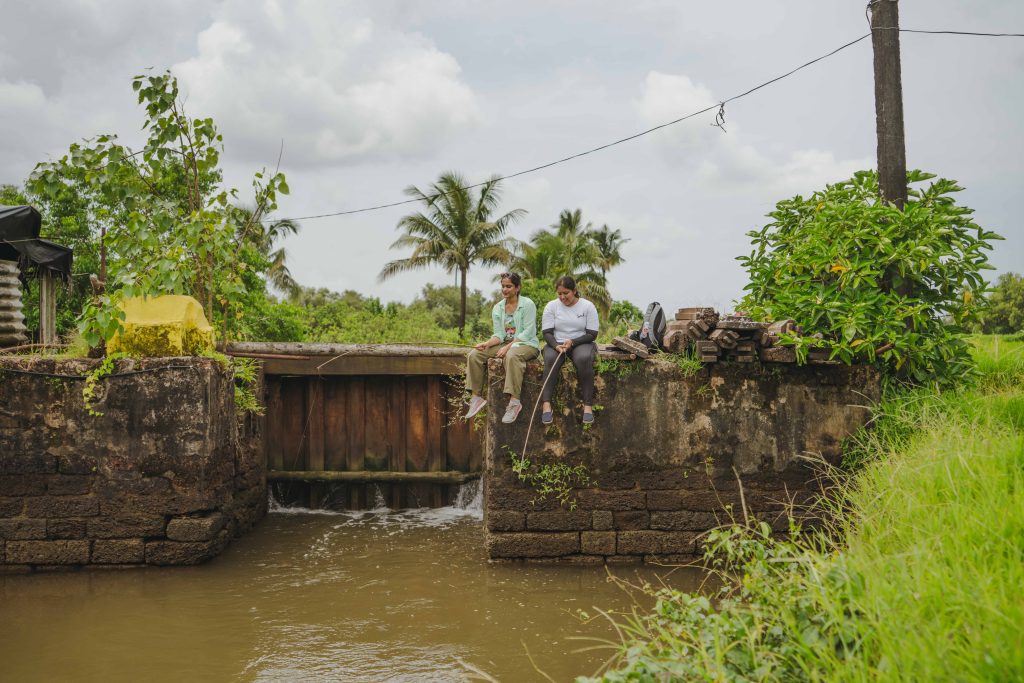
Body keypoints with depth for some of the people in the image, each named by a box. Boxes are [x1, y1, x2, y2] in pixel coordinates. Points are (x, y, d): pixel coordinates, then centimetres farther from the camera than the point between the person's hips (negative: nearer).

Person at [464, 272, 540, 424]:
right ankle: (477, 397, -12)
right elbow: (499, 334, 4)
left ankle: (514, 401, -40)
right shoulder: (497, 308, 10)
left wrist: (508, 346, -24)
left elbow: (528, 332, -15)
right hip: (506, 344, 6)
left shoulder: (527, 304, -7)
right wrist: (487, 343, -17)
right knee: (474, 355, -15)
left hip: (527, 344, -6)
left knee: (512, 355, -42)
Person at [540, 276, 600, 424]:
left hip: (581, 343, -1)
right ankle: (546, 404, -38)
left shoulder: (588, 306, -2)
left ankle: (588, 405, -32)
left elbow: (592, 334, -5)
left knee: (583, 359, -36)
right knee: (550, 359, -34)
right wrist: (556, 345, -24)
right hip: (556, 343, 1)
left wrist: (572, 342, -20)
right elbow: (547, 333, -3)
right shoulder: (551, 306, 2)